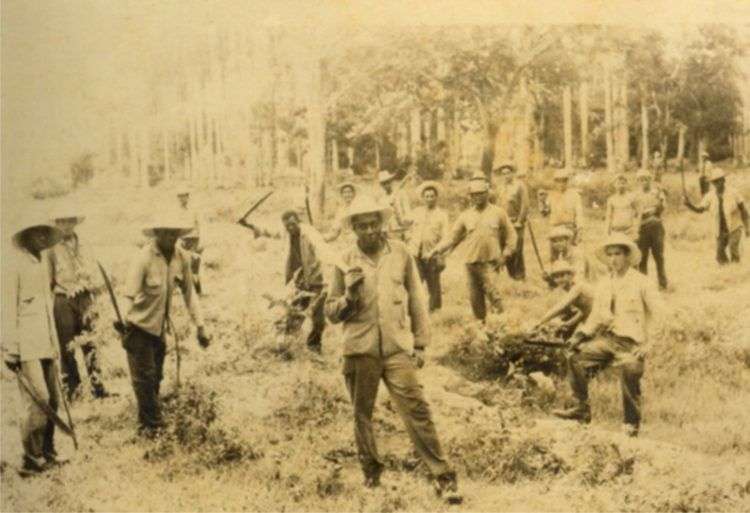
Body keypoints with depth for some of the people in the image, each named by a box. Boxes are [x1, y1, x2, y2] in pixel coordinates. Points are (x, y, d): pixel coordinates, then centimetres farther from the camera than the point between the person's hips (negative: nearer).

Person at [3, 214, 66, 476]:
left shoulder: (41, 267, 19)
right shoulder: (13, 265, -5)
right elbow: (8, 309, -10)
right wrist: (10, 349, -15)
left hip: (45, 345, 8)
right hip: (25, 346, -8)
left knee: (53, 398, 8)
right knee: (37, 398, -13)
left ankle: (47, 452, 19)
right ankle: (31, 461, -5)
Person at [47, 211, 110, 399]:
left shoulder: (81, 248, 15)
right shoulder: (53, 249, 2)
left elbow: (92, 276, 11)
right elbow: (48, 279, 0)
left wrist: (83, 286, -5)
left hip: (84, 299, 3)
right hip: (63, 301, -3)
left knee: (89, 344, 0)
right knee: (67, 347, -1)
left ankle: (97, 386, 1)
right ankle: (70, 386, 6)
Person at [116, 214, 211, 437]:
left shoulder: (182, 257, -6)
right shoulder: (145, 257, -22)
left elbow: (189, 292, 3)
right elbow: (129, 293, -27)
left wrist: (200, 326, 1)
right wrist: (124, 320, -44)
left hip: (160, 326, 6)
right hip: (139, 325, -6)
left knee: (156, 376, 15)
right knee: (144, 376, -4)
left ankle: (150, 422, 30)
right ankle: (150, 423, 9)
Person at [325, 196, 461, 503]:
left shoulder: (400, 253, 4)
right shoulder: (346, 262, 3)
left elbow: (416, 300, 9)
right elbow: (331, 313, 7)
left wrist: (421, 342, 7)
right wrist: (349, 295, -12)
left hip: (397, 348, -1)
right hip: (360, 350, 1)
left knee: (416, 411, -7)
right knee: (362, 415, 10)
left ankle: (443, 477, -3)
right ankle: (371, 471, 29)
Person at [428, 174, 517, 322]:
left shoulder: (498, 213, 5)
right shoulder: (465, 216, 9)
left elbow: (511, 235, 10)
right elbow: (453, 238, 10)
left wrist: (505, 255, -1)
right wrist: (435, 251, 0)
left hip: (490, 262, -3)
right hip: (471, 263, 3)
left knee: (492, 292, -17)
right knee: (475, 299, 7)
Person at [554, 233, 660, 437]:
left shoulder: (641, 283, -2)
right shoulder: (603, 285, 14)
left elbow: (659, 315, -4)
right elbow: (596, 317, 19)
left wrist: (648, 344, -13)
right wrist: (581, 334, 2)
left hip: (632, 342, -6)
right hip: (607, 338, 6)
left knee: (630, 369, -34)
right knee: (576, 358, -13)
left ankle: (632, 421, -14)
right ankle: (581, 408, 2)